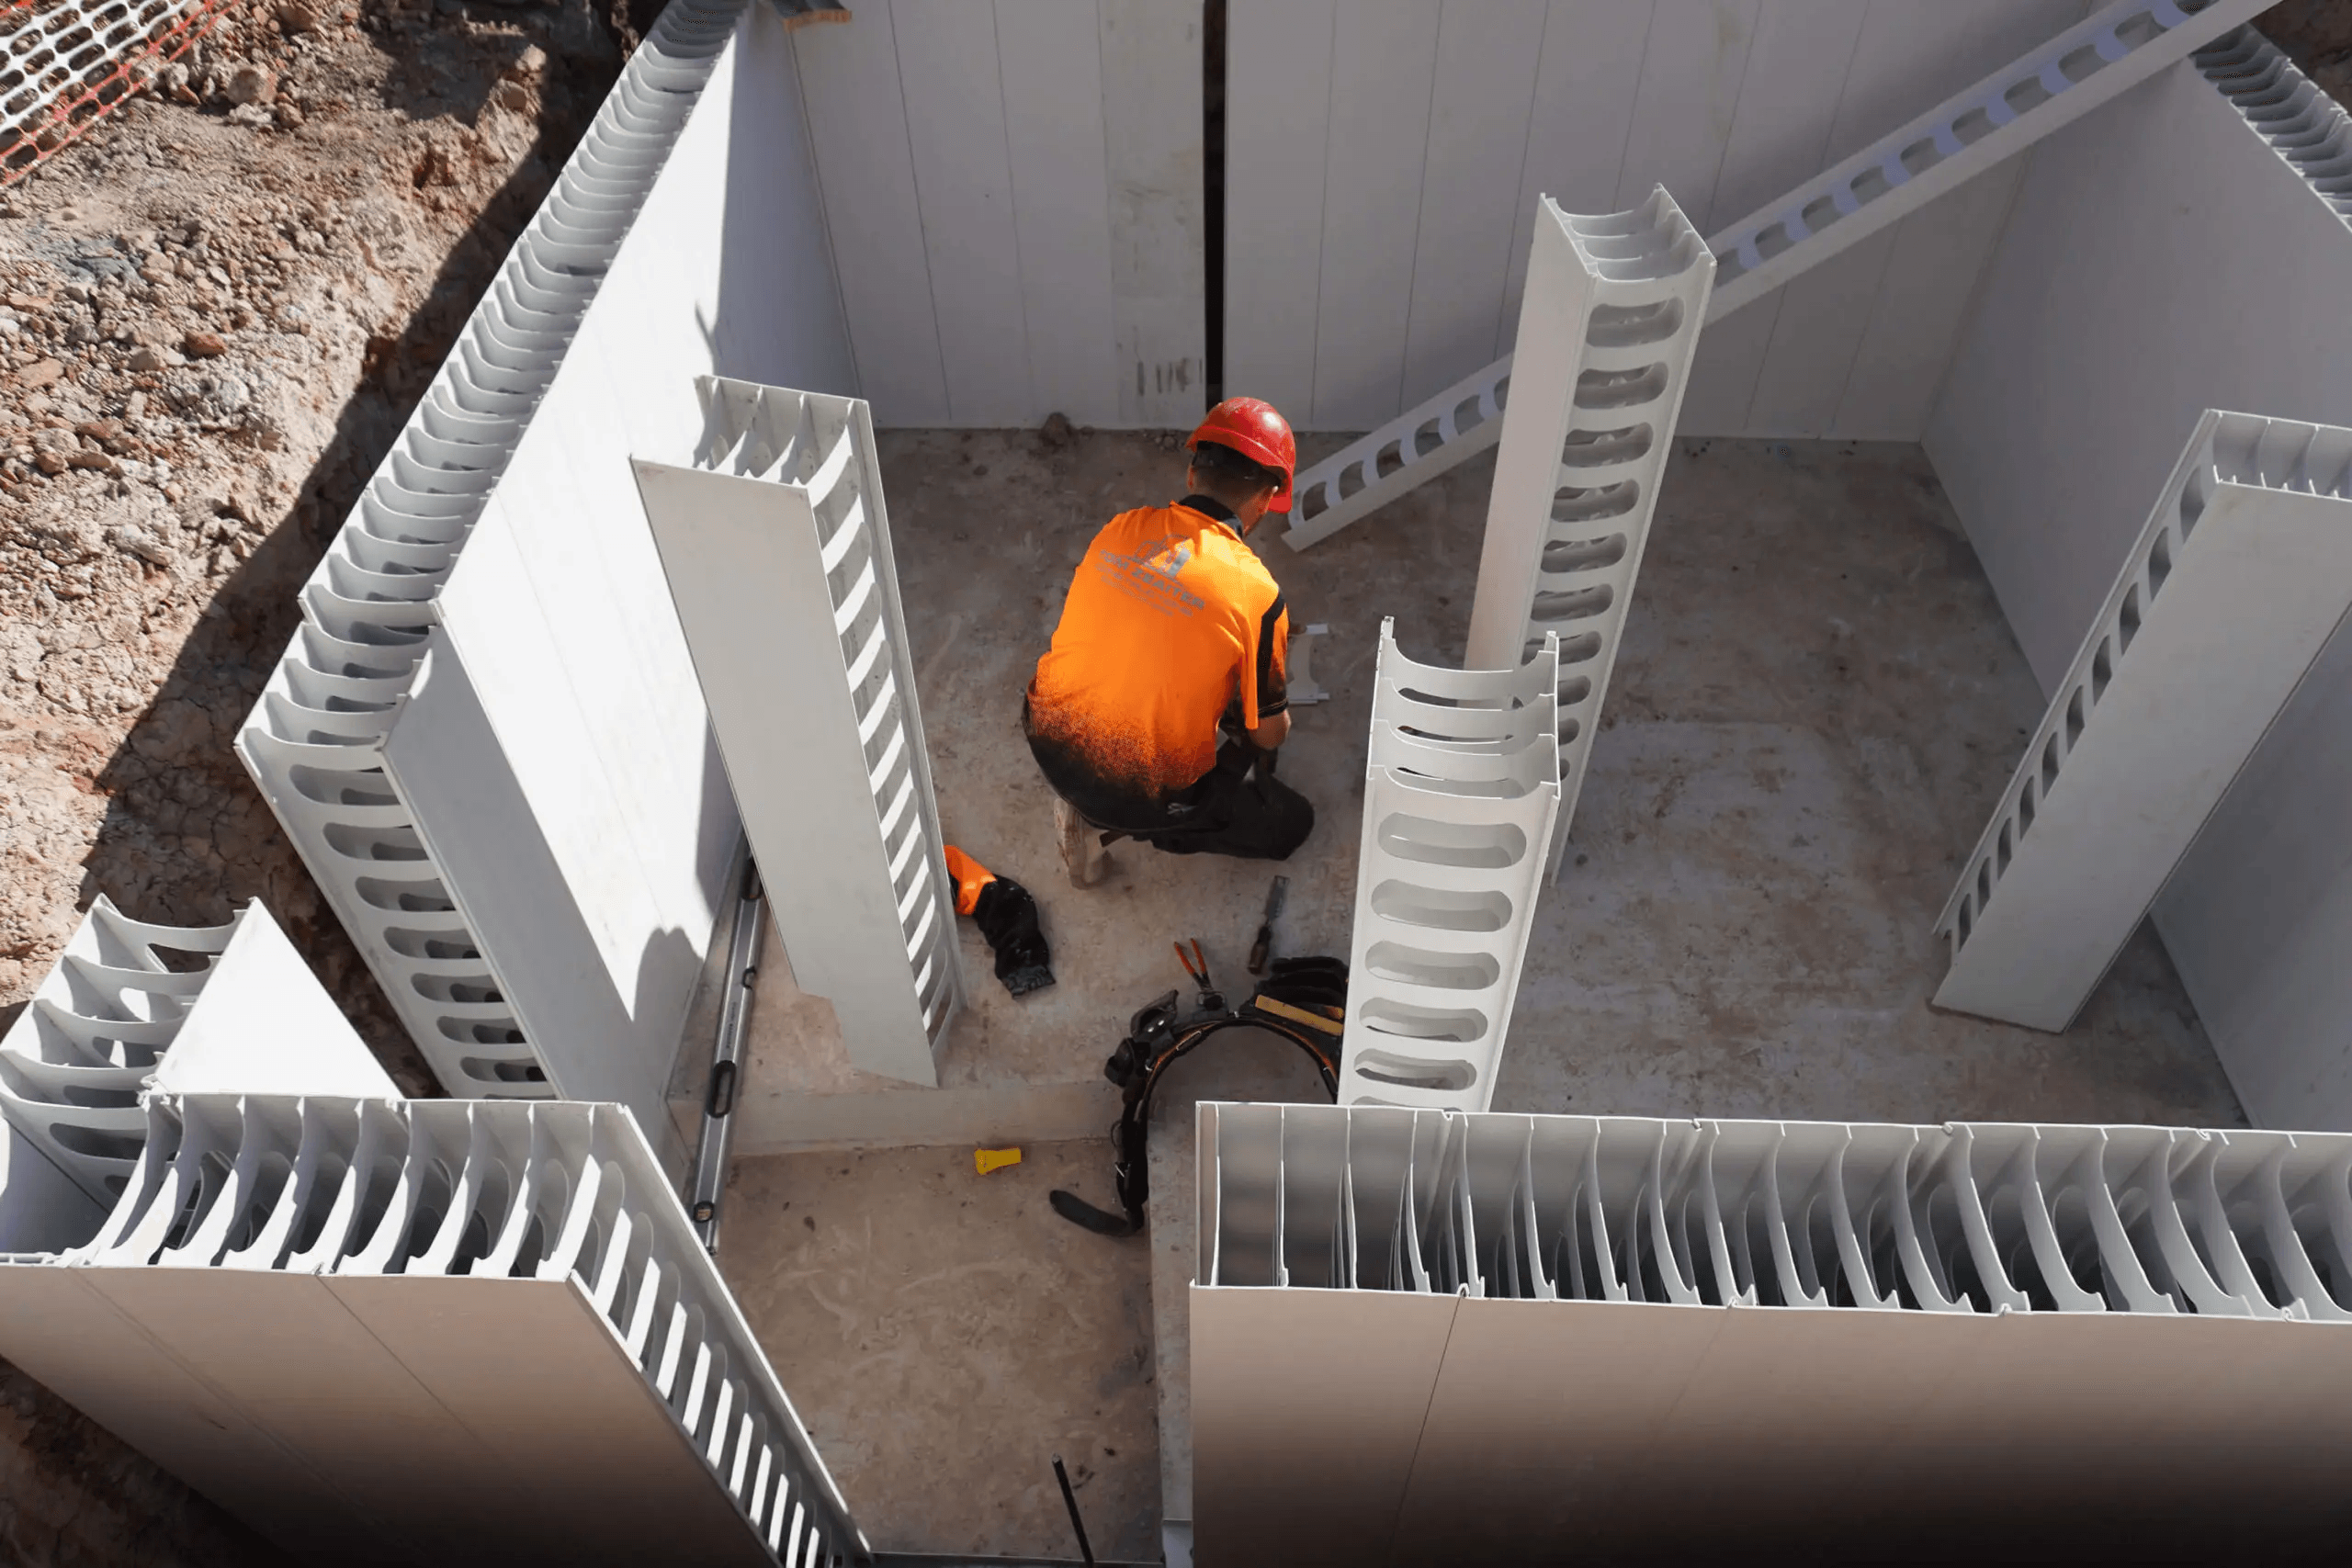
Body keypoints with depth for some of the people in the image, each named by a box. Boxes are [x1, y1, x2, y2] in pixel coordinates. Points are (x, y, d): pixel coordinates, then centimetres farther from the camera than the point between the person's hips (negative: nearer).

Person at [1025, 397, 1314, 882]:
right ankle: (1135, 822, 4)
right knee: (1293, 822, 16)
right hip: (1139, 795, -5)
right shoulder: (1257, 592, -17)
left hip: (1049, 741, 6)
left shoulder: (1121, 528, -3)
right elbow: (1270, 733, -5)